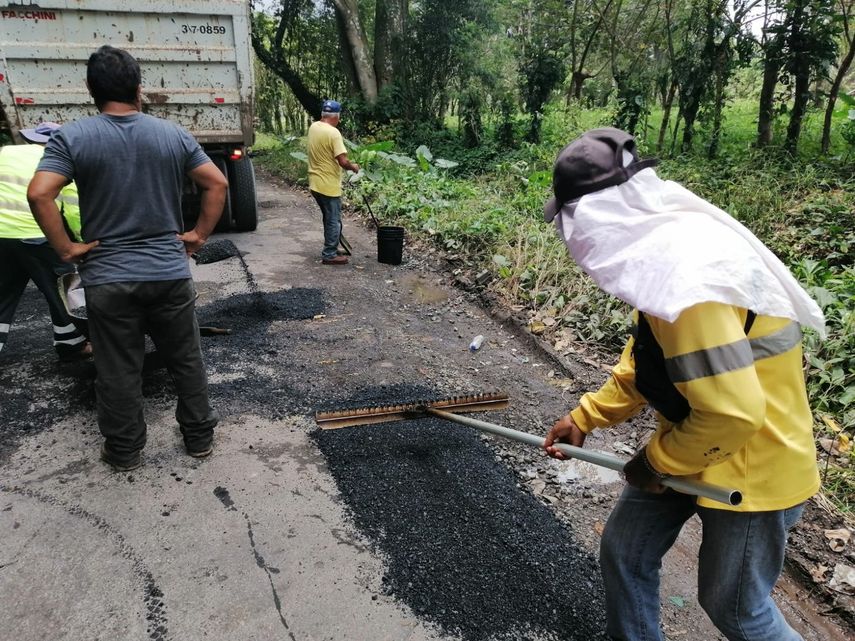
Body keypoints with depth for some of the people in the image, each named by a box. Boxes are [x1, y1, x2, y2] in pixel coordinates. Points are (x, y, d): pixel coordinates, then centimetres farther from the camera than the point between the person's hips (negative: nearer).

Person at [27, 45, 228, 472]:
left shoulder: (71, 138, -5)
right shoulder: (174, 135, 2)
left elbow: (39, 195, -16)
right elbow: (217, 184, 3)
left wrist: (66, 249, -6)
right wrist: (199, 235, 6)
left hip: (107, 278, -1)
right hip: (170, 272, 2)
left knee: (118, 371, 11)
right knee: (186, 361, 15)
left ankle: (124, 452, 25)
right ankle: (200, 437, 27)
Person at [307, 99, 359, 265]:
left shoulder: (313, 127, 5)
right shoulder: (333, 132, -20)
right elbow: (343, 161, -23)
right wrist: (353, 166, -5)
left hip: (315, 183, 8)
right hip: (329, 186, -8)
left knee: (329, 219, 21)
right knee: (334, 221, 3)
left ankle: (330, 250, 30)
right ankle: (329, 255, 8)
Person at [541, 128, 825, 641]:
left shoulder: (686, 283, -34)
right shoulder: (666, 243, -2)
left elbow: (734, 412, -32)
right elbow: (644, 361, 9)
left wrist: (658, 463, -15)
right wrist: (585, 417, 8)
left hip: (751, 462, -8)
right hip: (690, 440, 9)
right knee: (624, 551, 17)